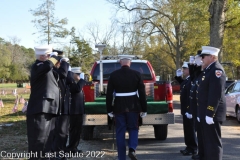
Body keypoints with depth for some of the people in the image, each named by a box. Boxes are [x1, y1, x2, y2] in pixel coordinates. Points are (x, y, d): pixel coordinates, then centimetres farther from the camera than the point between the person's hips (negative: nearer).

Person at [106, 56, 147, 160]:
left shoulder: (113, 75, 0)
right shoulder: (136, 74, 0)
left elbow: (109, 94, 1)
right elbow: (142, 93, 0)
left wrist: (109, 110, 8)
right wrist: (144, 109, 7)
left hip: (119, 107, 0)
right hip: (133, 107, 0)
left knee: (120, 132, 8)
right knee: (133, 128, 14)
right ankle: (132, 149, -9)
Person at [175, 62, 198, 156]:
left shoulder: (192, 81, -19)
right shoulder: (187, 80, 12)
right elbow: (182, 85, 29)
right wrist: (178, 76, 20)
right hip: (186, 109, 10)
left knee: (190, 130, -1)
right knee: (187, 129, 16)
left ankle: (193, 149, 9)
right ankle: (189, 147, 26)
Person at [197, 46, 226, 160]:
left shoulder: (216, 70, -13)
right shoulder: (207, 70, 18)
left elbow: (216, 94, -21)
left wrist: (210, 114, -23)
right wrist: (200, 113, 19)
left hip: (211, 114, -10)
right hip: (205, 114, 10)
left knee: (213, 142, -4)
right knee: (207, 142, 15)